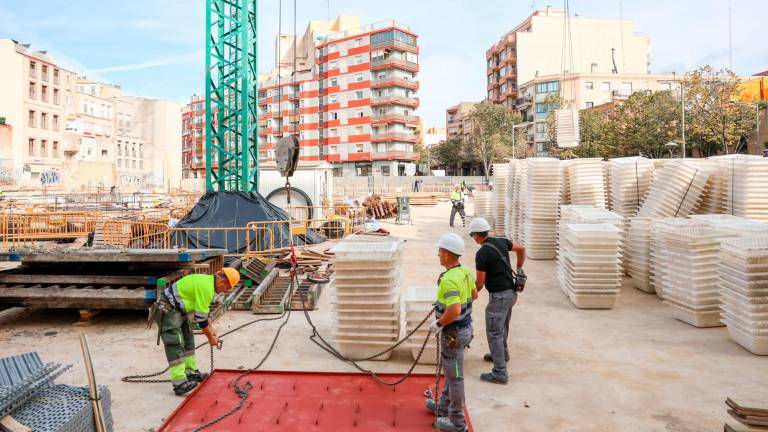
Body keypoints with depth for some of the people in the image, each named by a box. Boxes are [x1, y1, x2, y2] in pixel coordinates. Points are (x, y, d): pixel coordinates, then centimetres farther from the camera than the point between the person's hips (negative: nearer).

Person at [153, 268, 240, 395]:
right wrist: (210, 337, -7)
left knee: (188, 340, 16)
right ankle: (180, 383, -18)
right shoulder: (206, 287, -24)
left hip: (178, 310, 11)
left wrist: (210, 328, 17)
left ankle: (191, 373, 26)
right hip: (168, 310, -11)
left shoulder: (208, 280, 7)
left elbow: (202, 309, 19)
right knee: (175, 345, -15)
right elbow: (200, 317, -19)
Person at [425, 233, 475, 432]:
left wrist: (438, 323, -23)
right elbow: (473, 294, 16)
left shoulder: (450, 279, -29)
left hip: (454, 333, -9)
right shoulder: (465, 272, 0)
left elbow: (454, 311, -38)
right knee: (451, 372, 24)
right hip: (464, 328, 9)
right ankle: (444, 406, 42)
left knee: (454, 376, 6)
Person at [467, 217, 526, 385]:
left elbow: (480, 282, -14)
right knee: (502, 327, 27)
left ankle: (500, 373, -1)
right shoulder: (501, 242, 2)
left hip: (499, 296, -9)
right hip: (511, 292, 9)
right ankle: (502, 354, 47)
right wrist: (519, 268, 26)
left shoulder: (482, 253, -20)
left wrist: (472, 295, 4)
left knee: (493, 332, -3)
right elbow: (521, 248, 16)